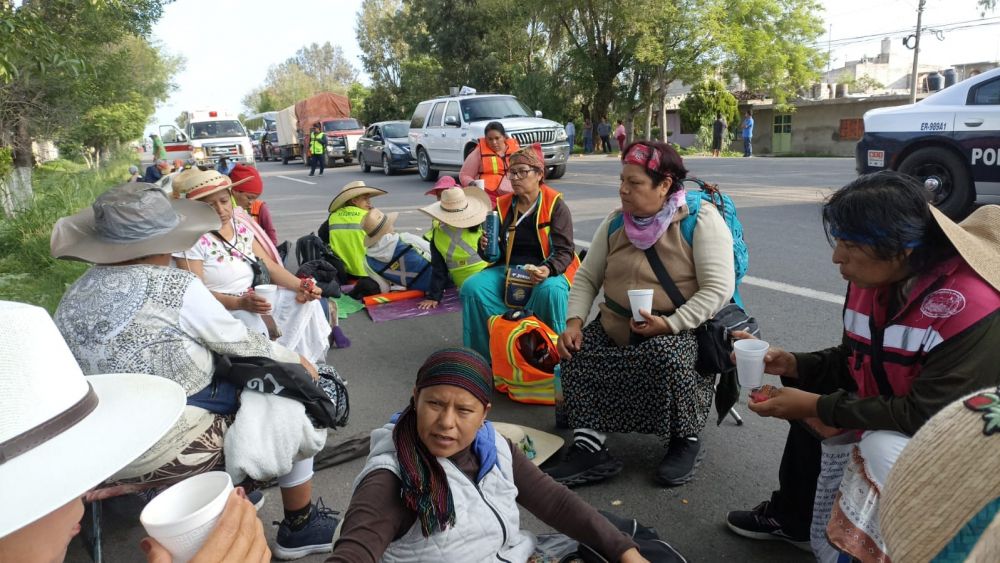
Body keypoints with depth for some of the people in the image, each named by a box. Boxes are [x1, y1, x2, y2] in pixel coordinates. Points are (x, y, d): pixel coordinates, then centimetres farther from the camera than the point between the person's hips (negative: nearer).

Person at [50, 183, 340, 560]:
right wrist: (297, 360, 11)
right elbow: (240, 344, -7)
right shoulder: (174, 285, -17)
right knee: (296, 417, 8)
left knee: (234, 387, 26)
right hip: (161, 451, -8)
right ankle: (301, 528, 24)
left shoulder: (77, 292, 5)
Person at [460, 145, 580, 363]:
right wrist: (486, 247, -9)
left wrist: (548, 269, -30)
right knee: (472, 287, -23)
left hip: (548, 271, -4)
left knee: (549, 290, -38)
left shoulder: (555, 205, -2)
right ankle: (484, 353, -12)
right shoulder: (503, 205, 10)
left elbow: (565, 251, -9)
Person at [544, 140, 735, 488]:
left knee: (665, 357, -34)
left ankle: (686, 441, -6)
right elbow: (586, 278, 9)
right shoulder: (616, 222, 6)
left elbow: (719, 289, -17)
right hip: (614, 329, 5)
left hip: (681, 329, -5)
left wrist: (669, 324, -25)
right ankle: (590, 450, -12)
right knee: (577, 356, -16)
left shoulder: (701, 219, -11)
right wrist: (574, 322, -7)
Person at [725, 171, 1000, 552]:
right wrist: (792, 364, -12)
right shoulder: (874, 276, -6)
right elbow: (855, 361, 5)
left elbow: (925, 416, -31)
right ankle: (792, 517, 25)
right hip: (895, 414, 8)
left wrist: (818, 407, -26)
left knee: (884, 450, -32)